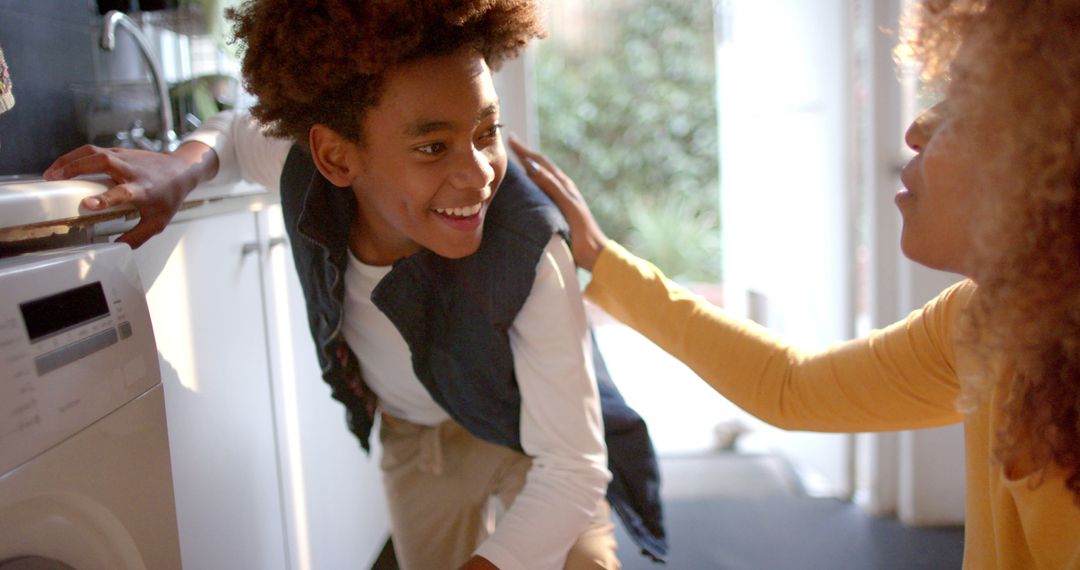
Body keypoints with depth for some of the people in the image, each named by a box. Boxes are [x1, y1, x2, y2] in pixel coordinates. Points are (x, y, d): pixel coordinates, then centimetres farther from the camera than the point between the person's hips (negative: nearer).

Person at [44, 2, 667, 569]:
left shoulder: (529, 255, -39)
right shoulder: (306, 172, -28)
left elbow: (572, 469, -34)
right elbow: (236, 130, -2)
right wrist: (180, 167, -24)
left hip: (533, 429, -3)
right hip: (413, 435, 3)